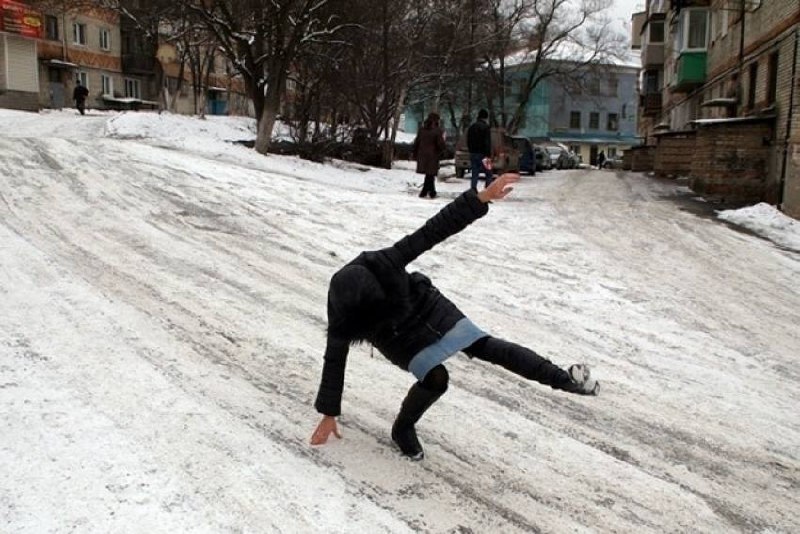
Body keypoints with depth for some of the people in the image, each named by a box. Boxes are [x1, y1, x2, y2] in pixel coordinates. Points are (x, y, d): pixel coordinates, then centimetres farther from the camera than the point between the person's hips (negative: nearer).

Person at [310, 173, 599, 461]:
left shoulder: (384, 263, -33)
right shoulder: (342, 316, -29)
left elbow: (433, 230, -32)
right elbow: (334, 361, -17)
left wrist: (481, 198, -38)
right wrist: (329, 415, -10)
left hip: (428, 308, 1)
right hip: (399, 339, -1)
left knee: (485, 345, -10)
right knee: (435, 378, -23)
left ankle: (561, 378, -7)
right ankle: (403, 430, 2)